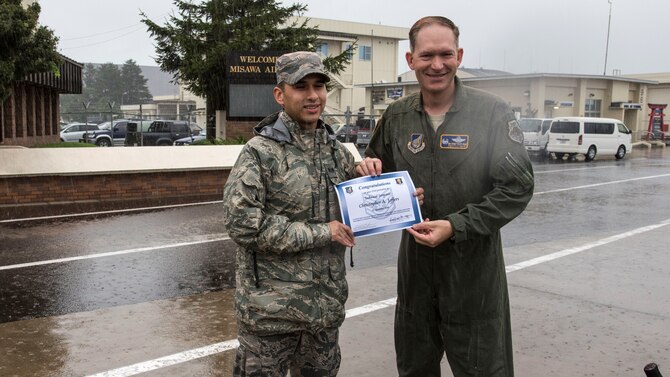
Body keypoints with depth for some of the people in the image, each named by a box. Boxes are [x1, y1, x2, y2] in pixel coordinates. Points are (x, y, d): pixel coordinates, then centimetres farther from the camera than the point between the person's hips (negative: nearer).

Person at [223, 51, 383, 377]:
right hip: (271, 307, -6)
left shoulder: (336, 150, 7)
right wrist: (320, 233, -19)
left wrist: (363, 175, -5)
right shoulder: (260, 153, -13)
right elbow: (241, 222, -20)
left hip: (327, 302, 6)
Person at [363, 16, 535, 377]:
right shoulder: (397, 116, 2)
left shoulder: (492, 112, -10)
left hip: (474, 263, -4)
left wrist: (456, 226, -20)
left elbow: (517, 187, -13)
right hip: (415, 261, 4)